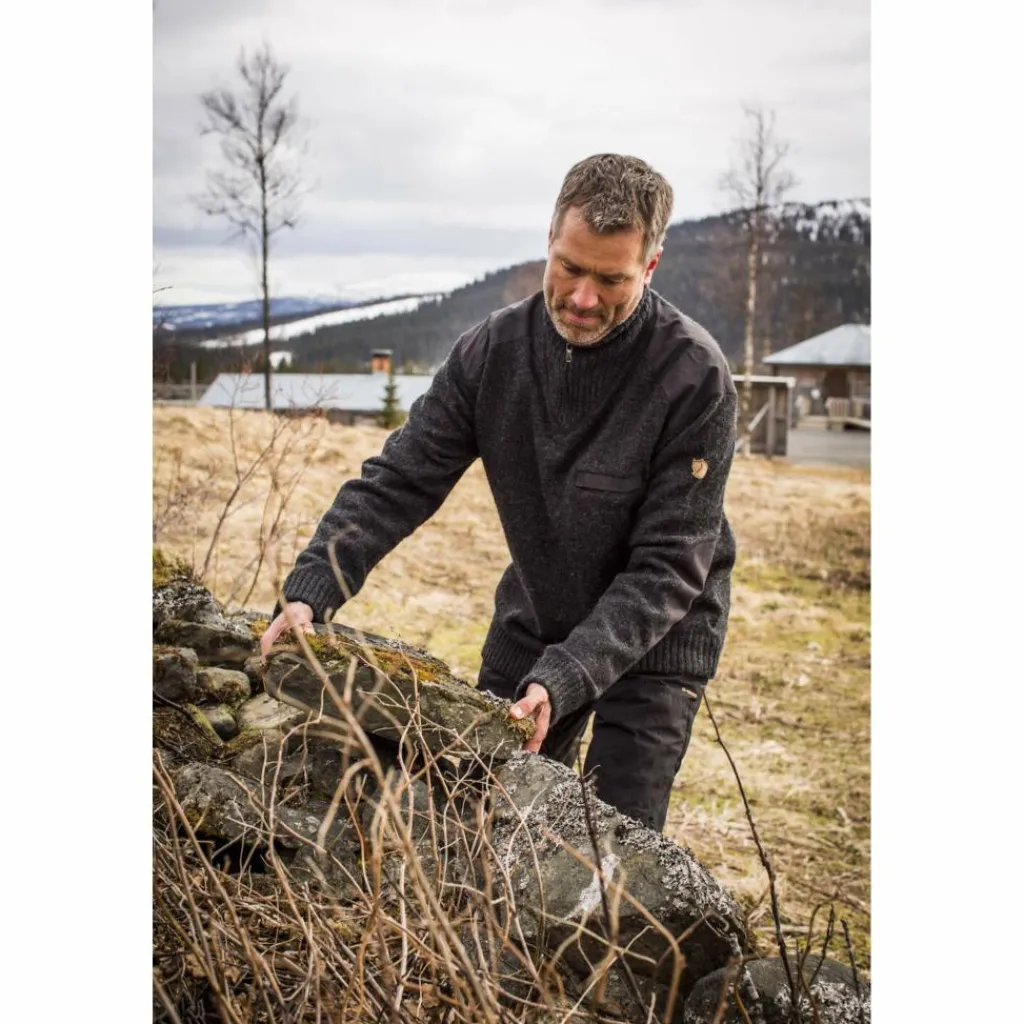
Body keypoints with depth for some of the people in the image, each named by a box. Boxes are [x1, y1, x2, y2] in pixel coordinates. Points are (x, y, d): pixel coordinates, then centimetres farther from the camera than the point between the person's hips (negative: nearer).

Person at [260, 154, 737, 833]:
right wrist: (310, 590, -25)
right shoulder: (494, 349, -13)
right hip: (532, 620, 4)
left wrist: (562, 678, -34)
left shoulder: (696, 377, -25)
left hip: (653, 636, -4)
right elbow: (397, 482, -11)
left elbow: (668, 566, -25)